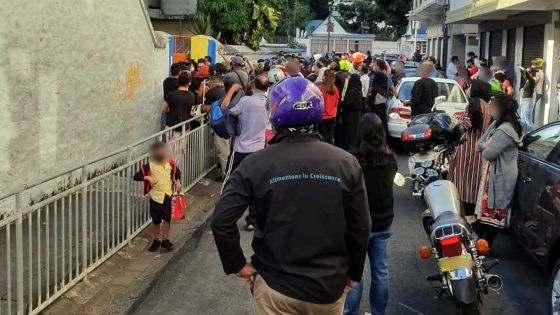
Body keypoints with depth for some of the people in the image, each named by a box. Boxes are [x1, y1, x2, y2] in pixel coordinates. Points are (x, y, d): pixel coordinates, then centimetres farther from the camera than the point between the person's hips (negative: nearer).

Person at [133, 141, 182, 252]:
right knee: (156, 221, 11)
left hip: (167, 196, 1)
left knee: (167, 219, 7)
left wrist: (178, 181, -2)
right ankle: (156, 240, 29)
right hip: (155, 197, -1)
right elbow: (136, 176, -16)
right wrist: (147, 177, -30)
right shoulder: (149, 166, -14)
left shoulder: (170, 164, -5)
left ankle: (165, 240, 23)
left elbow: (177, 172, 15)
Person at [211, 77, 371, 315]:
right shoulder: (346, 164, -9)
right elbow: (360, 228, -5)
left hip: (275, 285, -2)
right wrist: (353, 273, 9)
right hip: (330, 286, 3)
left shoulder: (256, 164, -14)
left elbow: (221, 221, -17)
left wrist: (237, 264, -3)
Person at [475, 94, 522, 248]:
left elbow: (488, 154, -25)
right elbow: (479, 144, 11)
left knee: (494, 212, 1)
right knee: (487, 208, 17)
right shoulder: (496, 124, 7)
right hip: (493, 173, 10)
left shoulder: (504, 131, -24)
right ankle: (481, 240, 28)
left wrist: (486, 147, -4)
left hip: (499, 177, -10)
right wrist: (485, 145, -11)